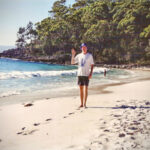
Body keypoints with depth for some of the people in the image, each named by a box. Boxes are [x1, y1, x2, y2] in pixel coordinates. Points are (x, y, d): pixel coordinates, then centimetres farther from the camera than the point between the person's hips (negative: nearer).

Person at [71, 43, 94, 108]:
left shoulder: (90, 55, 2)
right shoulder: (79, 55, 11)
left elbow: (92, 65, 1)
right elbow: (72, 62, 9)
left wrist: (91, 73, -10)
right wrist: (73, 54, -2)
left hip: (86, 74, -3)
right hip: (79, 74, 4)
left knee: (86, 88, -6)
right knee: (81, 89, 7)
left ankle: (85, 104, -2)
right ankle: (81, 103, 14)